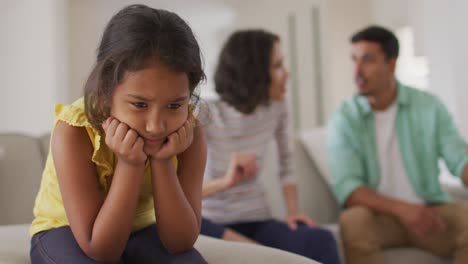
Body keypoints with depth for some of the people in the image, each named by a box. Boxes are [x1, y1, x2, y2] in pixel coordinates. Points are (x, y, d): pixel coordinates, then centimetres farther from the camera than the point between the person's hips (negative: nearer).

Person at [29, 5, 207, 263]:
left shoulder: (190, 134, -22)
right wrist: (130, 164, -39)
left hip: (139, 231, 3)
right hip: (64, 231, -2)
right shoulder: (74, 132, -30)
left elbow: (180, 243, -22)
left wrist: (163, 162, -34)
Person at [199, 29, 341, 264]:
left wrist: (293, 211, -1)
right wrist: (224, 182, -35)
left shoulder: (276, 107, -3)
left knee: (321, 242, -30)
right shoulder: (206, 113, -16)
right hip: (213, 223, -2)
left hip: (256, 221, 2)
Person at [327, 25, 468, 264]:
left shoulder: (429, 106, 1)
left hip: (429, 211, 2)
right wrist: (402, 208, -28)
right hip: (379, 214, -1)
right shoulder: (344, 119, -4)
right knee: (353, 220, -33)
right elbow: (345, 187, -13)